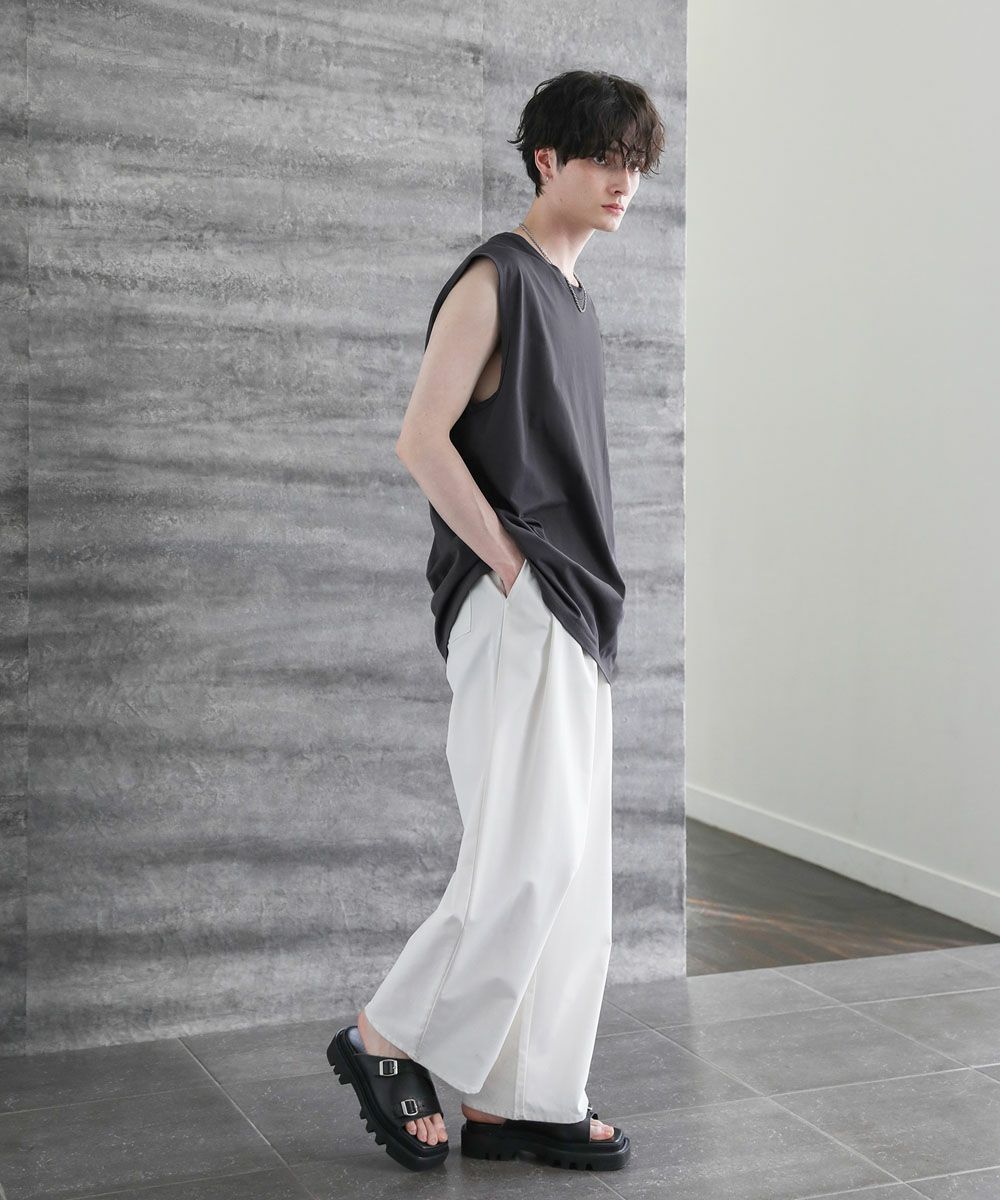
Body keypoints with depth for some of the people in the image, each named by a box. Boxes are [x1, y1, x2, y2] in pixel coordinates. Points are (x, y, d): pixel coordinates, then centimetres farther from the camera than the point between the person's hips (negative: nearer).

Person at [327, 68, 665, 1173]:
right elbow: (422, 441, -15)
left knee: (568, 864, 7)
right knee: (533, 853, -11)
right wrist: (513, 571, -14)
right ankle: (386, 1040, 6)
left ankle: (511, 1100, 15)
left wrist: (586, 600, 13)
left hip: (573, 618, 9)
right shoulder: (493, 279, -7)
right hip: (513, 611, -9)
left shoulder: (571, 296, 19)